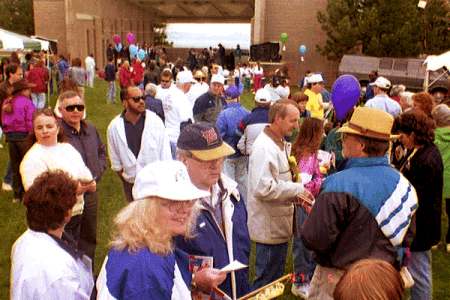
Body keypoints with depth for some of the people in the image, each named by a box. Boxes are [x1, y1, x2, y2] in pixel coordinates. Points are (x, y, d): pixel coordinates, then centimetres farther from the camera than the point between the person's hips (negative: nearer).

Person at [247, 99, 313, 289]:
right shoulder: (264, 147, -22)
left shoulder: (281, 144, 11)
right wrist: (298, 189, -21)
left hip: (279, 225, 10)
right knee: (266, 282, 5)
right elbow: (263, 188, -29)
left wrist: (295, 195, 5)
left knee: (275, 280, 22)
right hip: (270, 228, -10)